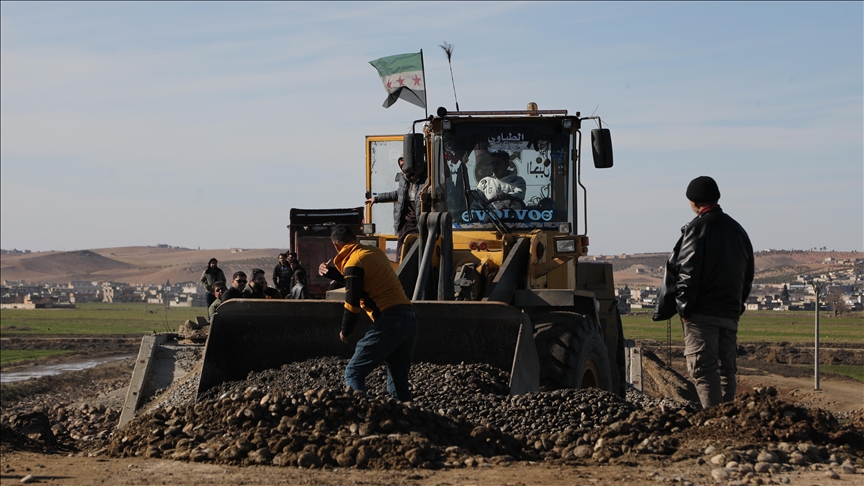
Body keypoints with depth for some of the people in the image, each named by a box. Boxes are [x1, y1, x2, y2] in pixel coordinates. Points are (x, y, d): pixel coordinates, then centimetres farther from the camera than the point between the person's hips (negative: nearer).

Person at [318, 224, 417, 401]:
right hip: (409, 319, 8)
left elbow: (352, 303, -7)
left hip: (389, 321, -8)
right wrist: (331, 273, 34)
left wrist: (345, 331, 8)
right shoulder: (375, 252, 18)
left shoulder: (354, 261, -5)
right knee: (399, 379, 15)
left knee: (353, 372, -2)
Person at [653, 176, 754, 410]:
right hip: (731, 314, 7)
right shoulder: (737, 230, 16)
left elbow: (687, 272, -15)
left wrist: (684, 308, -9)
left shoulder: (698, 227, -9)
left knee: (704, 370, -9)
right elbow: (748, 276, 19)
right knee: (726, 369, 13)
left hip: (702, 313, -7)